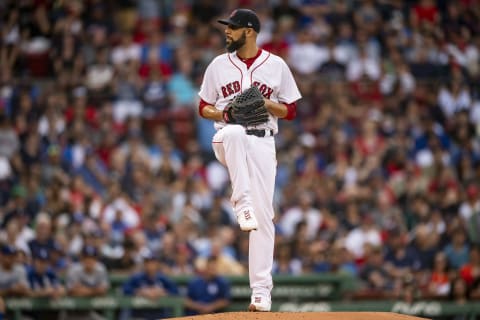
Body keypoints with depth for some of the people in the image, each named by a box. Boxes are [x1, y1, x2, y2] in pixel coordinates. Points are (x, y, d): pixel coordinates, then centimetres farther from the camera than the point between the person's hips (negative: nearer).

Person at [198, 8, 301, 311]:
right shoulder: (219, 65, 10)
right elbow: (204, 108, 15)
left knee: (263, 214, -6)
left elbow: (291, 111, 8)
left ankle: (261, 289, -2)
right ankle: (242, 204, -38)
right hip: (228, 141, 0)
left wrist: (265, 103, -10)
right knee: (234, 132, -40)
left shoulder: (276, 66, 5)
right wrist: (221, 112, -7)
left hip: (262, 142, 0)